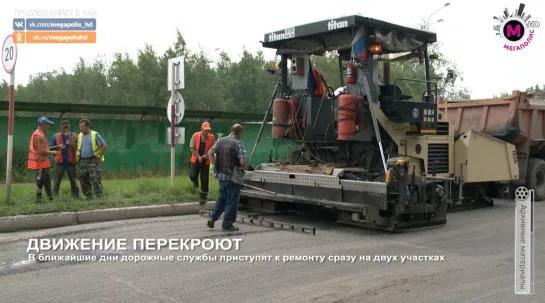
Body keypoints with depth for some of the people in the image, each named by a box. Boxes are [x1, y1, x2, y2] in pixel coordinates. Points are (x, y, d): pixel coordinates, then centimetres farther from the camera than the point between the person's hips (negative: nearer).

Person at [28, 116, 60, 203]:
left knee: (46, 180, 13)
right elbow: (41, 151, -25)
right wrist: (52, 152, -11)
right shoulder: (39, 136, -19)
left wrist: (57, 146, 14)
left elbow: (44, 147, 18)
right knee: (40, 181, -2)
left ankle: (50, 197, 17)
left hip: (42, 163, 10)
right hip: (40, 163, -10)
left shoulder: (38, 134, 14)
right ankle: (38, 199, 5)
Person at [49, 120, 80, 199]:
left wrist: (69, 137, -17)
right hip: (60, 162, 0)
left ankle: (76, 197, 11)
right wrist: (58, 146, -16)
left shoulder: (74, 136, 2)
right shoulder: (56, 136, 3)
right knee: (56, 181, 3)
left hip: (71, 162, 0)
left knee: (73, 181, 6)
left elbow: (76, 148, -11)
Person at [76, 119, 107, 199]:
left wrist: (99, 156, -9)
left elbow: (104, 145, -6)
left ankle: (99, 197, -3)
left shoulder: (95, 135, -6)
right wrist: (77, 157, 9)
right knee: (83, 181, 8)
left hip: (93, 161, -6)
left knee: (95, 180, -8)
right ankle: (88, 197, 18)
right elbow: (77, 147, 20)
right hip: (82, 162, 6)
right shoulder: (80, 136, 11)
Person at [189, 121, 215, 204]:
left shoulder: (212, 137, -7)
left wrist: (207, 155, -18)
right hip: (195, 160, 0)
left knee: (204, 179, 2)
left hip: (206, 161, 0)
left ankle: (203, 197, 12)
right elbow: (191, 148, -5)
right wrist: (198, 156, -16)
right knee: (192, 176, 0)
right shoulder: (195, 135, -9)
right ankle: (195, 180, 39)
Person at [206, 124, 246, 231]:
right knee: (232, 201, 6)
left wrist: (215, 165, 11)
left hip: (221, 175, 6)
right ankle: (227, 224, 11)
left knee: (222, 197, 22)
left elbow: (210, 152, 11)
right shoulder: (238, 144, -15)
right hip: (233, 177, -6)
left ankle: (213, 219, 16)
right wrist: (243, 168, -1)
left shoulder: (220, 141, 5)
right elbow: (242, 162, -22)